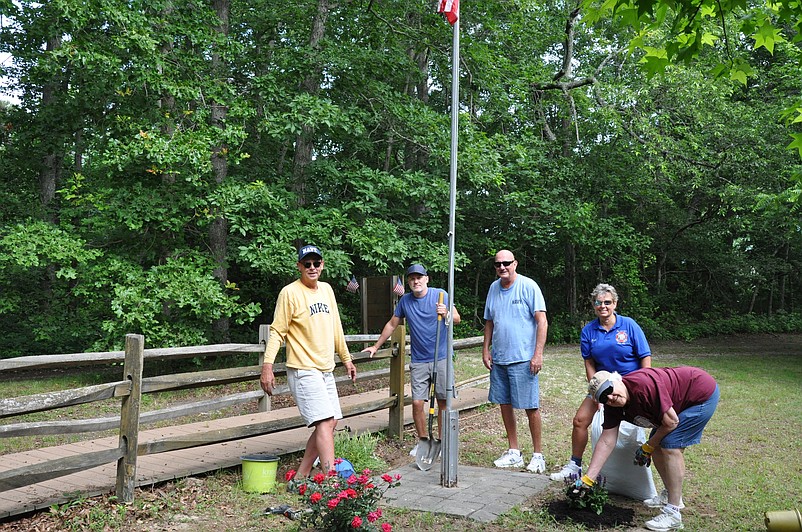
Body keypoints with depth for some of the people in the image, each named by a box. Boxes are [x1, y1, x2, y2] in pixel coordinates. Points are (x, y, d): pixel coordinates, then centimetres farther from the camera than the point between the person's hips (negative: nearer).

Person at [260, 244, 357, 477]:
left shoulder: (327, 289, 11)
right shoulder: (290, 292, -10)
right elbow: (277, 331, -11)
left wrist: (346, 359, 22)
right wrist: (267, 365, -20)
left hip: (326, 369, 8)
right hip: (303, 371, -8)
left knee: (330, 423, 9)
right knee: (325, 422, -16)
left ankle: (301, 475, 19)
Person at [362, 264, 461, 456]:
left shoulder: (440, 295, -3)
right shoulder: (405, 301, 6)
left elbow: (457, 318, -6)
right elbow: (392, 324, 17)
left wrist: (446, 314, -28)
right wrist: (376, 346, 19)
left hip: (441, 358, -2)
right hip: (418, 361, 2)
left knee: (443, 402, 3)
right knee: (417, 403, -2)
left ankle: (442, 441, 16)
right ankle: (422, 441, 14)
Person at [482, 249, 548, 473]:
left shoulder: (528, 286, -8)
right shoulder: (494, 288, 11)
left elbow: (542, 322, -11)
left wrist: (538, 354, -17)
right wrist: (485, 349, 11)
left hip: (523, 359, -6)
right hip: (498, 358, 6)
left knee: (531, 407, -1)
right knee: (505, 404, 11)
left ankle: (538, 454, 13)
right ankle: (514, 453, 24)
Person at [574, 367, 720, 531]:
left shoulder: (643, 386, -35)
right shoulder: (612, 406, -10)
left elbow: (671, 422, -24)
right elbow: (606, 442, -9)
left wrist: (647, 447, -9)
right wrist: (587, 479, -11)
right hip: (681, 402, 8)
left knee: (671, 445, -16)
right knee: (657, 446, 4)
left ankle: (673, 513, -12)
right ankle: (670, 495, 25)